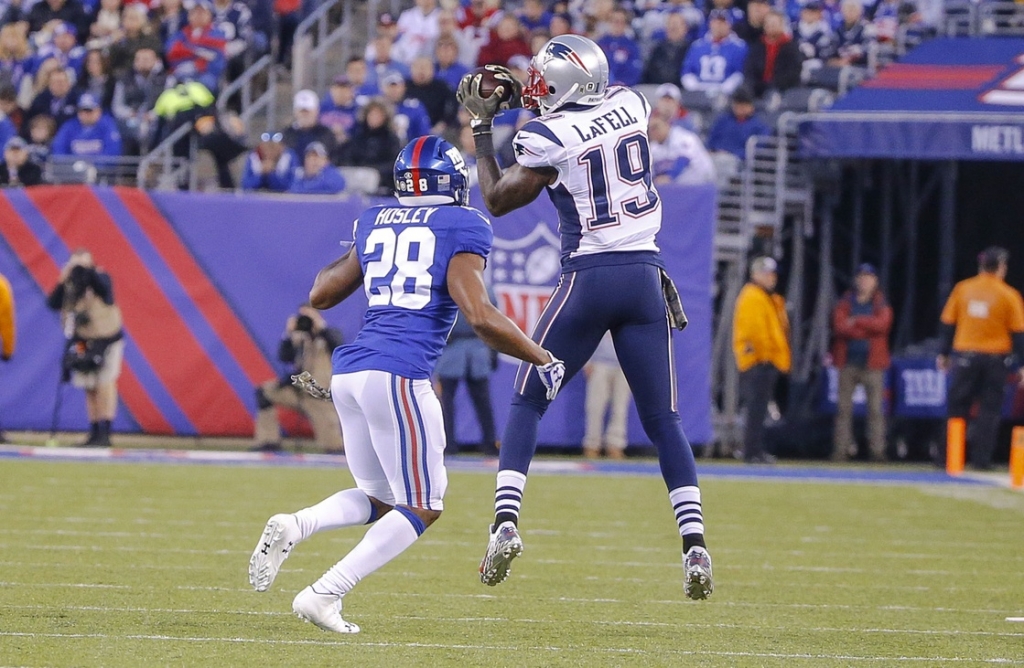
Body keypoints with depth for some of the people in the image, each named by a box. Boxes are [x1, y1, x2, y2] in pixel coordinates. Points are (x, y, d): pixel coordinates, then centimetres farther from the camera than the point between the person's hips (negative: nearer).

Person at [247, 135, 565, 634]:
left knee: (378, 499, 21)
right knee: (421, 508, 5)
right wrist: (543, 360, 1)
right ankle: (324, 595, -8)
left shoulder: (375, 224, 16)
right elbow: (480, 317, -11)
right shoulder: (460, 228, -1)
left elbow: (319, 296, 24)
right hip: (399, 374, -7)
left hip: (349, 371, 7)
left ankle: (292, 527, -6)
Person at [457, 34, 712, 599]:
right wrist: (521, 94, 26)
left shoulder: (548, 137, -9)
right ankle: (694, 546, -3)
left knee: (527, 402, 10)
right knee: (662, 419, 8)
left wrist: (481, 127, 13)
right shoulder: (632, 105, 5)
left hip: (587, 278, -4)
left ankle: (505, 523, -6)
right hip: (645, 277, 4)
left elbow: (496, 200, 6)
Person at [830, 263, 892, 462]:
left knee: (875, 408, -4)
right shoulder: (845, 303, 10)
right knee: (844, 408, 1)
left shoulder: (882, 305, 8)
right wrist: (867, 328, -13)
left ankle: (877, 449, -4)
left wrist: (856, 322, -10)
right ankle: (842, 448, 2)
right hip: (848, 362, 1)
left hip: (872, 363, -1)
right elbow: (840, 326, -7)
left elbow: (882, 324, -12)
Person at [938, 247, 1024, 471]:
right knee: (989, 410, 5)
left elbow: (947, 323, 6)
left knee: (956, 409, 8)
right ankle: (981, 459, 1)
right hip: (995, 358, -1)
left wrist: (944, 353, 16)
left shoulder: (962, 289, 3)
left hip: (965, 357, 1)